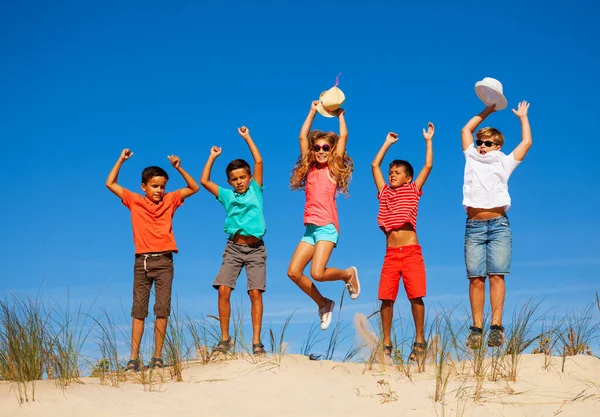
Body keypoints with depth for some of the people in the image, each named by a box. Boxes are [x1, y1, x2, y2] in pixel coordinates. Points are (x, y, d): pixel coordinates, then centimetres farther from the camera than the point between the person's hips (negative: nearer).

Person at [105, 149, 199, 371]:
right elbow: (110, 184, 8)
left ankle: (157, 356, 1)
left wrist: (179, 168, -2)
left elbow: (194, 188, 8)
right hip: (142, 261, 0)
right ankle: (133, 358, 0)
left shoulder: (170, 200, 8)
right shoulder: (135, 201, 7)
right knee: (138, 310, 1)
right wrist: (121, 160, 4)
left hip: (164, 262, 0)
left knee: (162, 310, -3)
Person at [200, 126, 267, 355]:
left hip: (256, 249, -2)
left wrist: (247, 137, 7)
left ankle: (256, 341, -5)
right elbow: (204, 181, 9)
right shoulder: (227, 196, 13)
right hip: (234, 248, 2)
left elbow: (259, 161, 3)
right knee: (223, 290, -11)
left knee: (255, 293, -8)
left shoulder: (255, 191, 9)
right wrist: (212, 157, 16)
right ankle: (225, 338, -1)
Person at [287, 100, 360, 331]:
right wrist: (313, 112, 17)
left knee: (317, 273, -19)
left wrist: (340, 114, 12)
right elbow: (303, 136, 14)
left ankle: (349, 274, 12)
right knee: (293, 271, -4)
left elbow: (343, 136, 2)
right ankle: (323, 303, 15)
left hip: (327, 227, -6)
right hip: (311, 228, 6)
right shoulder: (310, 168, 14)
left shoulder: (333, 168, 4)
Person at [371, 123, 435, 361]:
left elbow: (428, 166, 5)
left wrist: (428, 141, 10)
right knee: (386, 298, -2)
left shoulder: (412, 191, 9)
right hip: (390, 254, 3)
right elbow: (375, 166, 19)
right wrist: (388, 143, 25)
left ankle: (419, 341, 3)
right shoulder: (384, 193, 16)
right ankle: (387, 343, 5)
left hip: (411, 252, -3)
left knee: (415, 296, -6)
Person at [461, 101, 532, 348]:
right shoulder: (472, 159, 22)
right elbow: (466, 129, 31)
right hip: (474, 226, 1)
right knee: (475, 278, -6)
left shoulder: (504, 163, 18)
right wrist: (487, 111, 36)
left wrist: (522, 117, 34)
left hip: (498, 224, -1)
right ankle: (476, 328, -8)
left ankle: (497, 327, -16)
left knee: (497, 274, -11)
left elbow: (526, 142, 22)